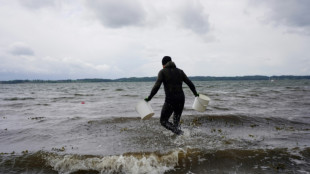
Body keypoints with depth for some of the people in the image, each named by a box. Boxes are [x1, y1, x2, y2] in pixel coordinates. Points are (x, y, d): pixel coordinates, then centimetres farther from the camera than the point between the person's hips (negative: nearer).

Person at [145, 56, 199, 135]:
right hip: (181, 99, 5)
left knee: (163, 121, 10)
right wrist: (195, 93, 26)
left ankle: (180, 133, -7)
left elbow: (156, 86, -13)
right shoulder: (180, 71, 12)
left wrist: (149, 98, -7)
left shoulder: (162, 72, 0)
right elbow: (190, 83, 11)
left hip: (170, 100, -5)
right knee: (176, 121, 24)